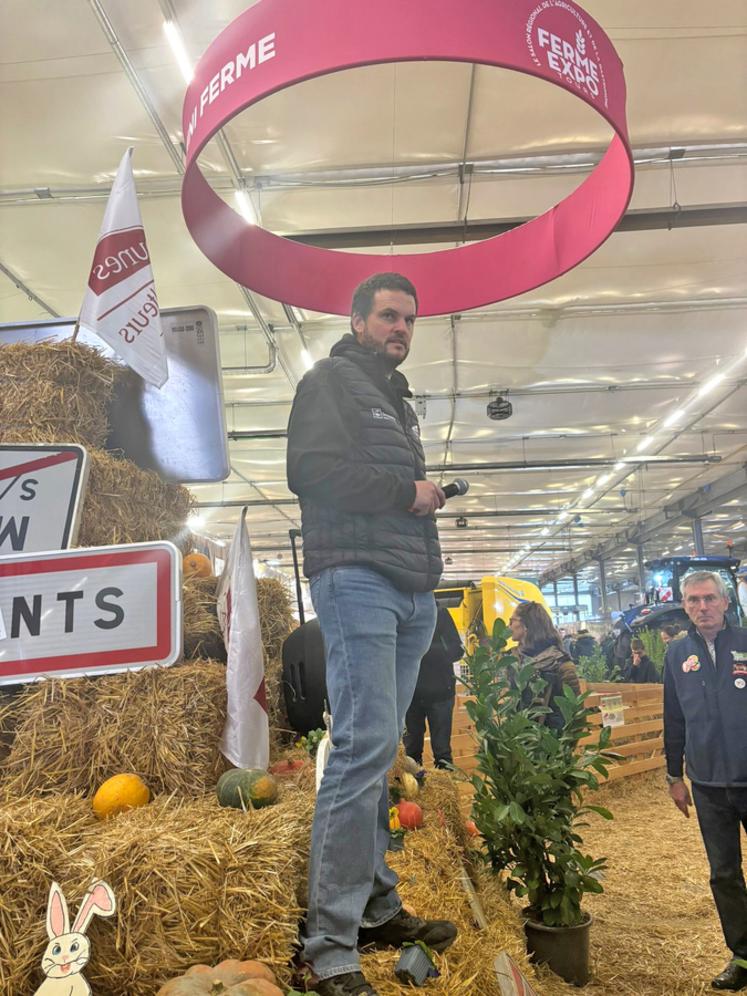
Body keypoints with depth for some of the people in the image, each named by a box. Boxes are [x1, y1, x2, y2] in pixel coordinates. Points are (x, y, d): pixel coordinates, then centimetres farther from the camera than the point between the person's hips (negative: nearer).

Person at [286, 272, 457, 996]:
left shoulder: (397, 399, 28)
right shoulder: (331, 379, 2)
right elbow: (310, 470, -13)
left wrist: (429, 495, 9)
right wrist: (406, 490, -8)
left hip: (413, 590, 9)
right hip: (355, 576, -8)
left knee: (376, 748, 11)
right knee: (367, 743, -14)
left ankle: (376, 908, 21)